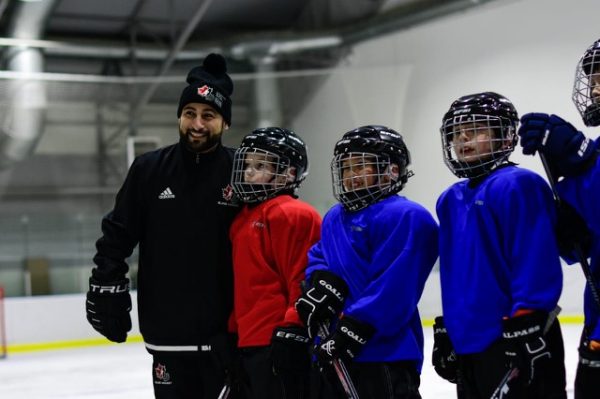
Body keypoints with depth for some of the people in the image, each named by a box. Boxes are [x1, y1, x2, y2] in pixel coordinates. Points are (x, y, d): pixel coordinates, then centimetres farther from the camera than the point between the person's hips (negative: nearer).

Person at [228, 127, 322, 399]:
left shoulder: (292, 214, -11)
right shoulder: (244, 218, 18)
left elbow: (305, 281, -17)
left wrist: (292, 332, -19)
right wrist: (235, 333, 22)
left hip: (278, 343, -10)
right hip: (250, 342, 10)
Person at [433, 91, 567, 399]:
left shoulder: (519, 186, -10)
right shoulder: (450, 201, 15)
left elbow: (536, 264, -17)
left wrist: (526, 330, -21)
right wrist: (446, 332, 22)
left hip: (515, 342, -9)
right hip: (468, 344, 9)